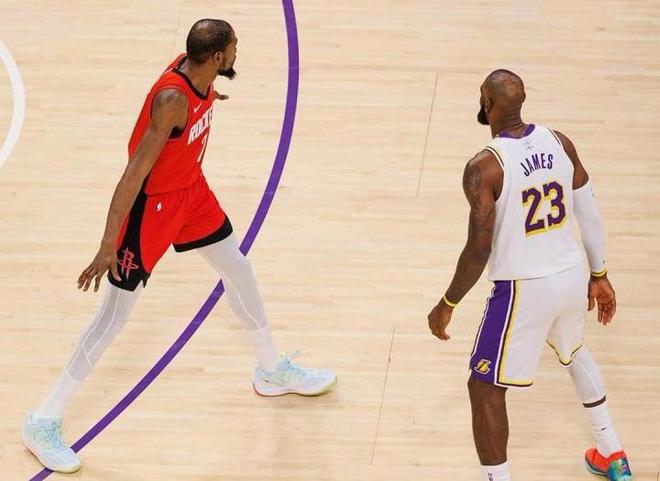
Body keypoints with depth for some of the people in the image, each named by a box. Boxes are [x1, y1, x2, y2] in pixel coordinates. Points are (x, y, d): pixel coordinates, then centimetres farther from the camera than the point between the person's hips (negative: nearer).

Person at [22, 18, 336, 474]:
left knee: (237, 267, 21)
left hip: (191, 189, 9)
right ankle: (43, 422, 5)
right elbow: (134, 174, -34)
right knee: (115, 313, -4)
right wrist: (108, 247, -33)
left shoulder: (196, 70, -10)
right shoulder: (172, 100, -35)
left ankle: (273, 370, 44)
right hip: (152, 203, -9)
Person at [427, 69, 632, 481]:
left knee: (485, 388, 9)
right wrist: (599, 276, 18)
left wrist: (447, 305, -6)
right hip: (572, 275, 7)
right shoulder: (559, 142, -2)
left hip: (525, 289, -7)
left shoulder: (484, 167, -20)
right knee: (573, 350, 36)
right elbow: (589, 214, 5)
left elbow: (479, 250, -20)